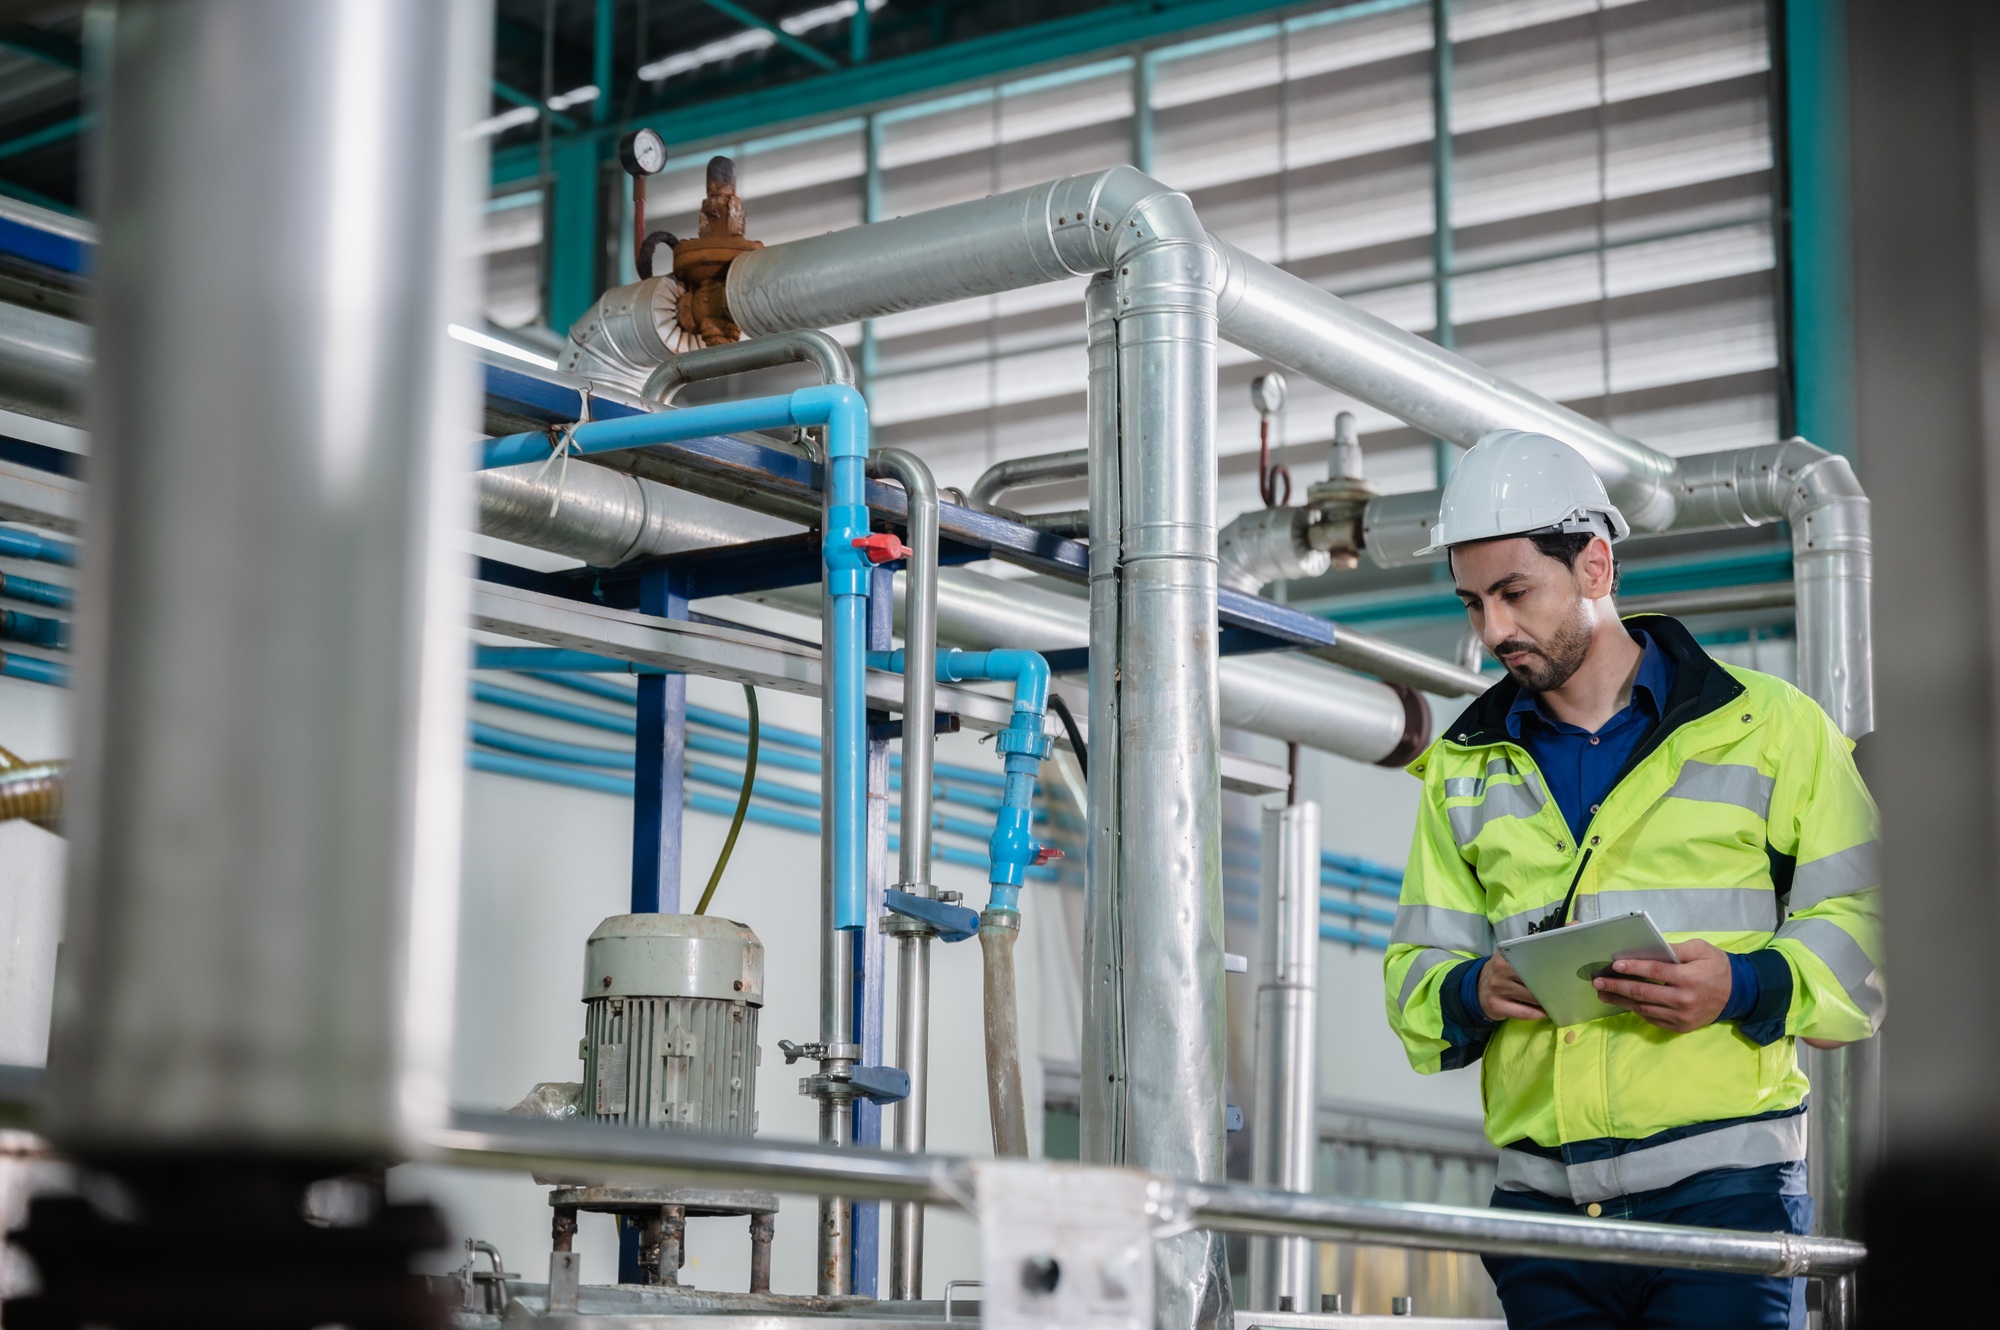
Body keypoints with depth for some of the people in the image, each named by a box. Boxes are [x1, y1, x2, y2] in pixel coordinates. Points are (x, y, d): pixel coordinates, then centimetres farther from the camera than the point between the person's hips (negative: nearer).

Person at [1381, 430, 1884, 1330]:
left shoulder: (1771, 726, 6)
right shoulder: (1466, 765, 17)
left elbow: (1864, 931, 4)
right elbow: (1416, 966, 17)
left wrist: (1746, 987, -15)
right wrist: (1469, 993, -6)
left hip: (1722, 1187, -3)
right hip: (1542, 1200, 3)